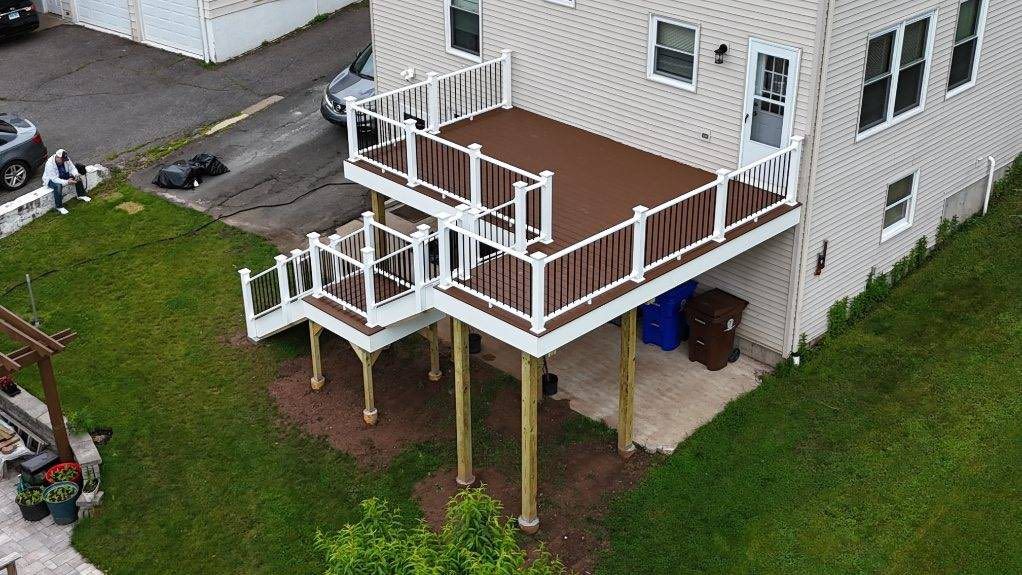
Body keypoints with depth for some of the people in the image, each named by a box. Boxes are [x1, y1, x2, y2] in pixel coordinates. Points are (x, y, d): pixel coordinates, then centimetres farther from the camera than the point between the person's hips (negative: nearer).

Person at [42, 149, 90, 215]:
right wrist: (66, 182, -43)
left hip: (64, 176, 7)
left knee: (78, 178, -6)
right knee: (58, 186, -37)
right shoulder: (50, 164, -33)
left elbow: (72, 168, -5)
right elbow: (54, 179, -35)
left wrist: (76, 174, -28)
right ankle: (59, 207, -26)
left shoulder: (66, 159, -15)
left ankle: (81, 195, 14)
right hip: (51, 180, -7)